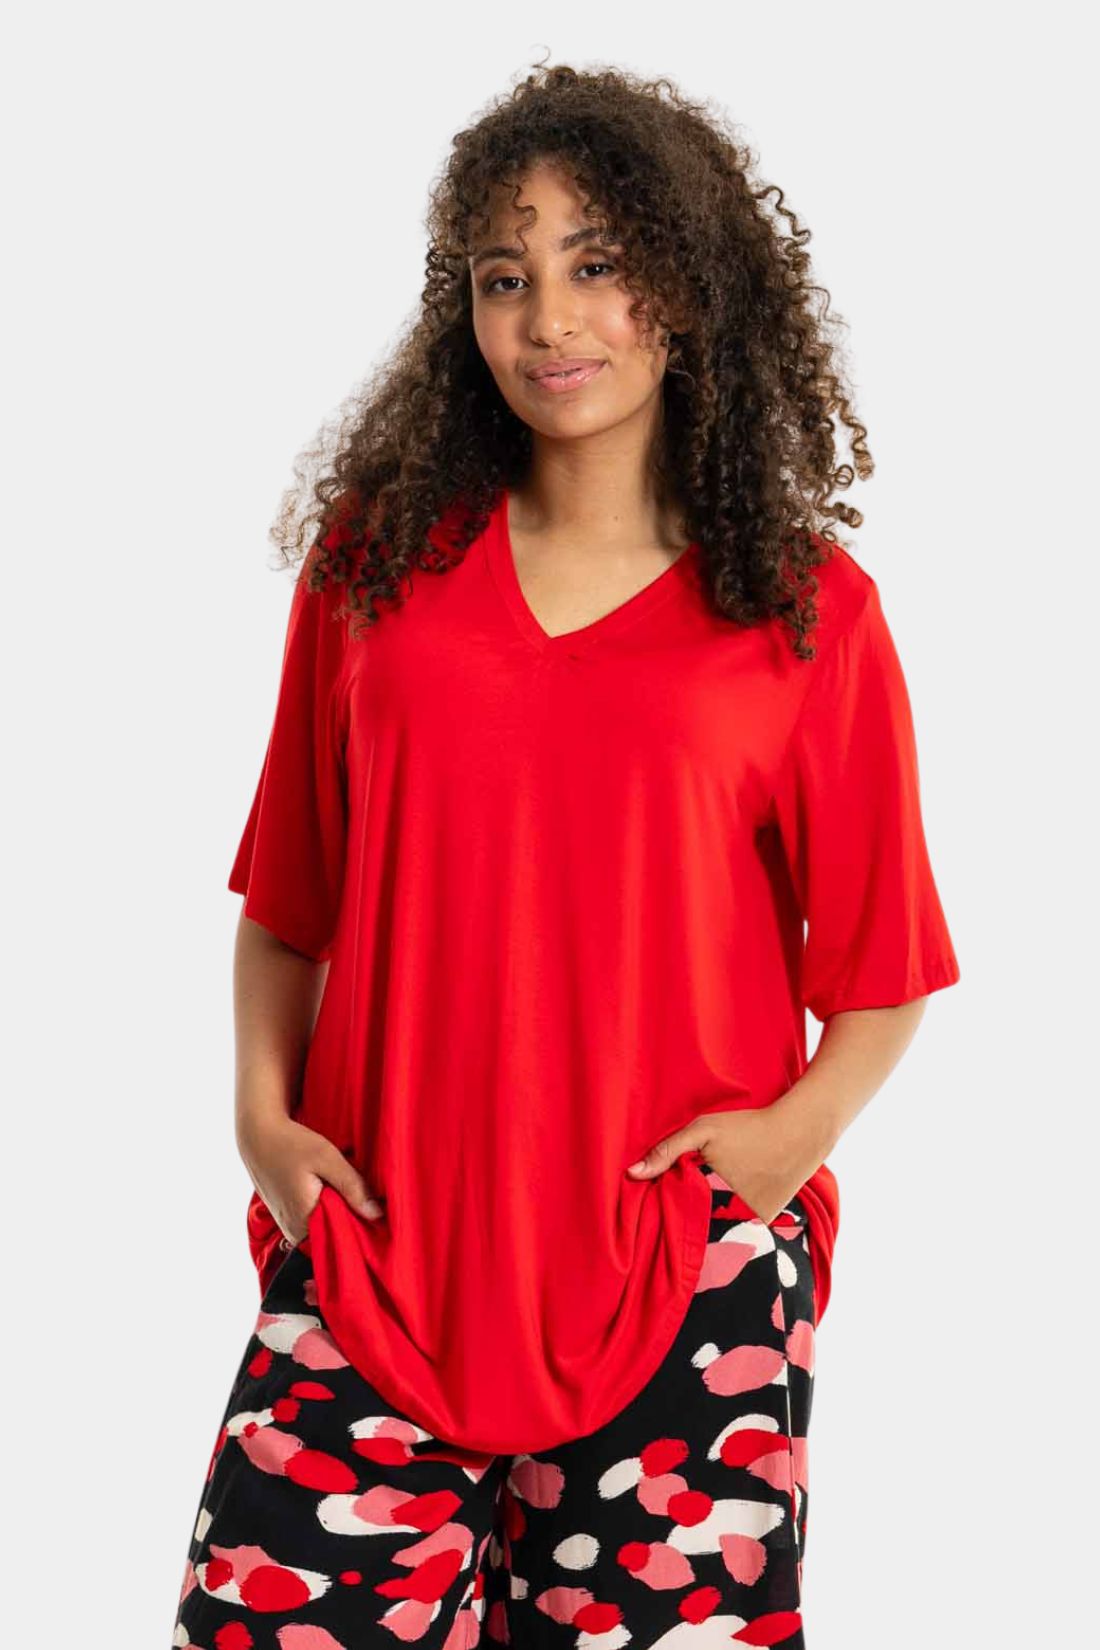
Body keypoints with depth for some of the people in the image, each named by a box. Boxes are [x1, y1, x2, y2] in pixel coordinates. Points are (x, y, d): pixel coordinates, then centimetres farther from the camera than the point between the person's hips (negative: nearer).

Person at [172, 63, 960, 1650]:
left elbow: (880, 965, 6)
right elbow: (287, 902, 13)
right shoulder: (375, 563, 8)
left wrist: (804, 1122, -10)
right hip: (380, 1239, 1)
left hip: (690, 1273, -1)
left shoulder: (808, 613, 3)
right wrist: (264, 1108, 0)